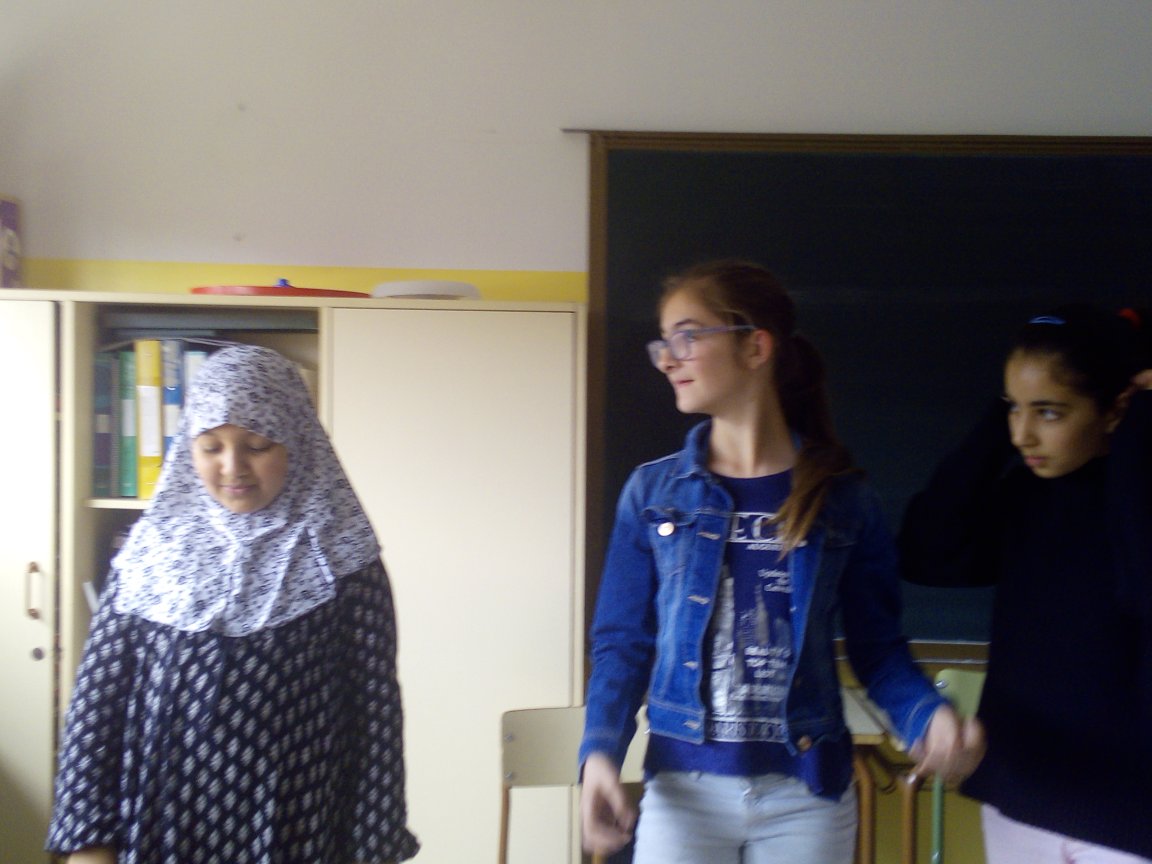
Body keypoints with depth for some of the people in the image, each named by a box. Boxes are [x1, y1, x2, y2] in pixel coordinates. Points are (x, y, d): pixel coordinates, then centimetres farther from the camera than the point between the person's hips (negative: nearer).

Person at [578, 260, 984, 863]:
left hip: (806, 795, 0)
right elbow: (623, 642, 0)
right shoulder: (651, 492, 0)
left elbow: (878, 648, 2)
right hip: (683, 790, 1)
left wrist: (928, 718, -17)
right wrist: (600, 751, -16)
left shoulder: (843, 499, -2)